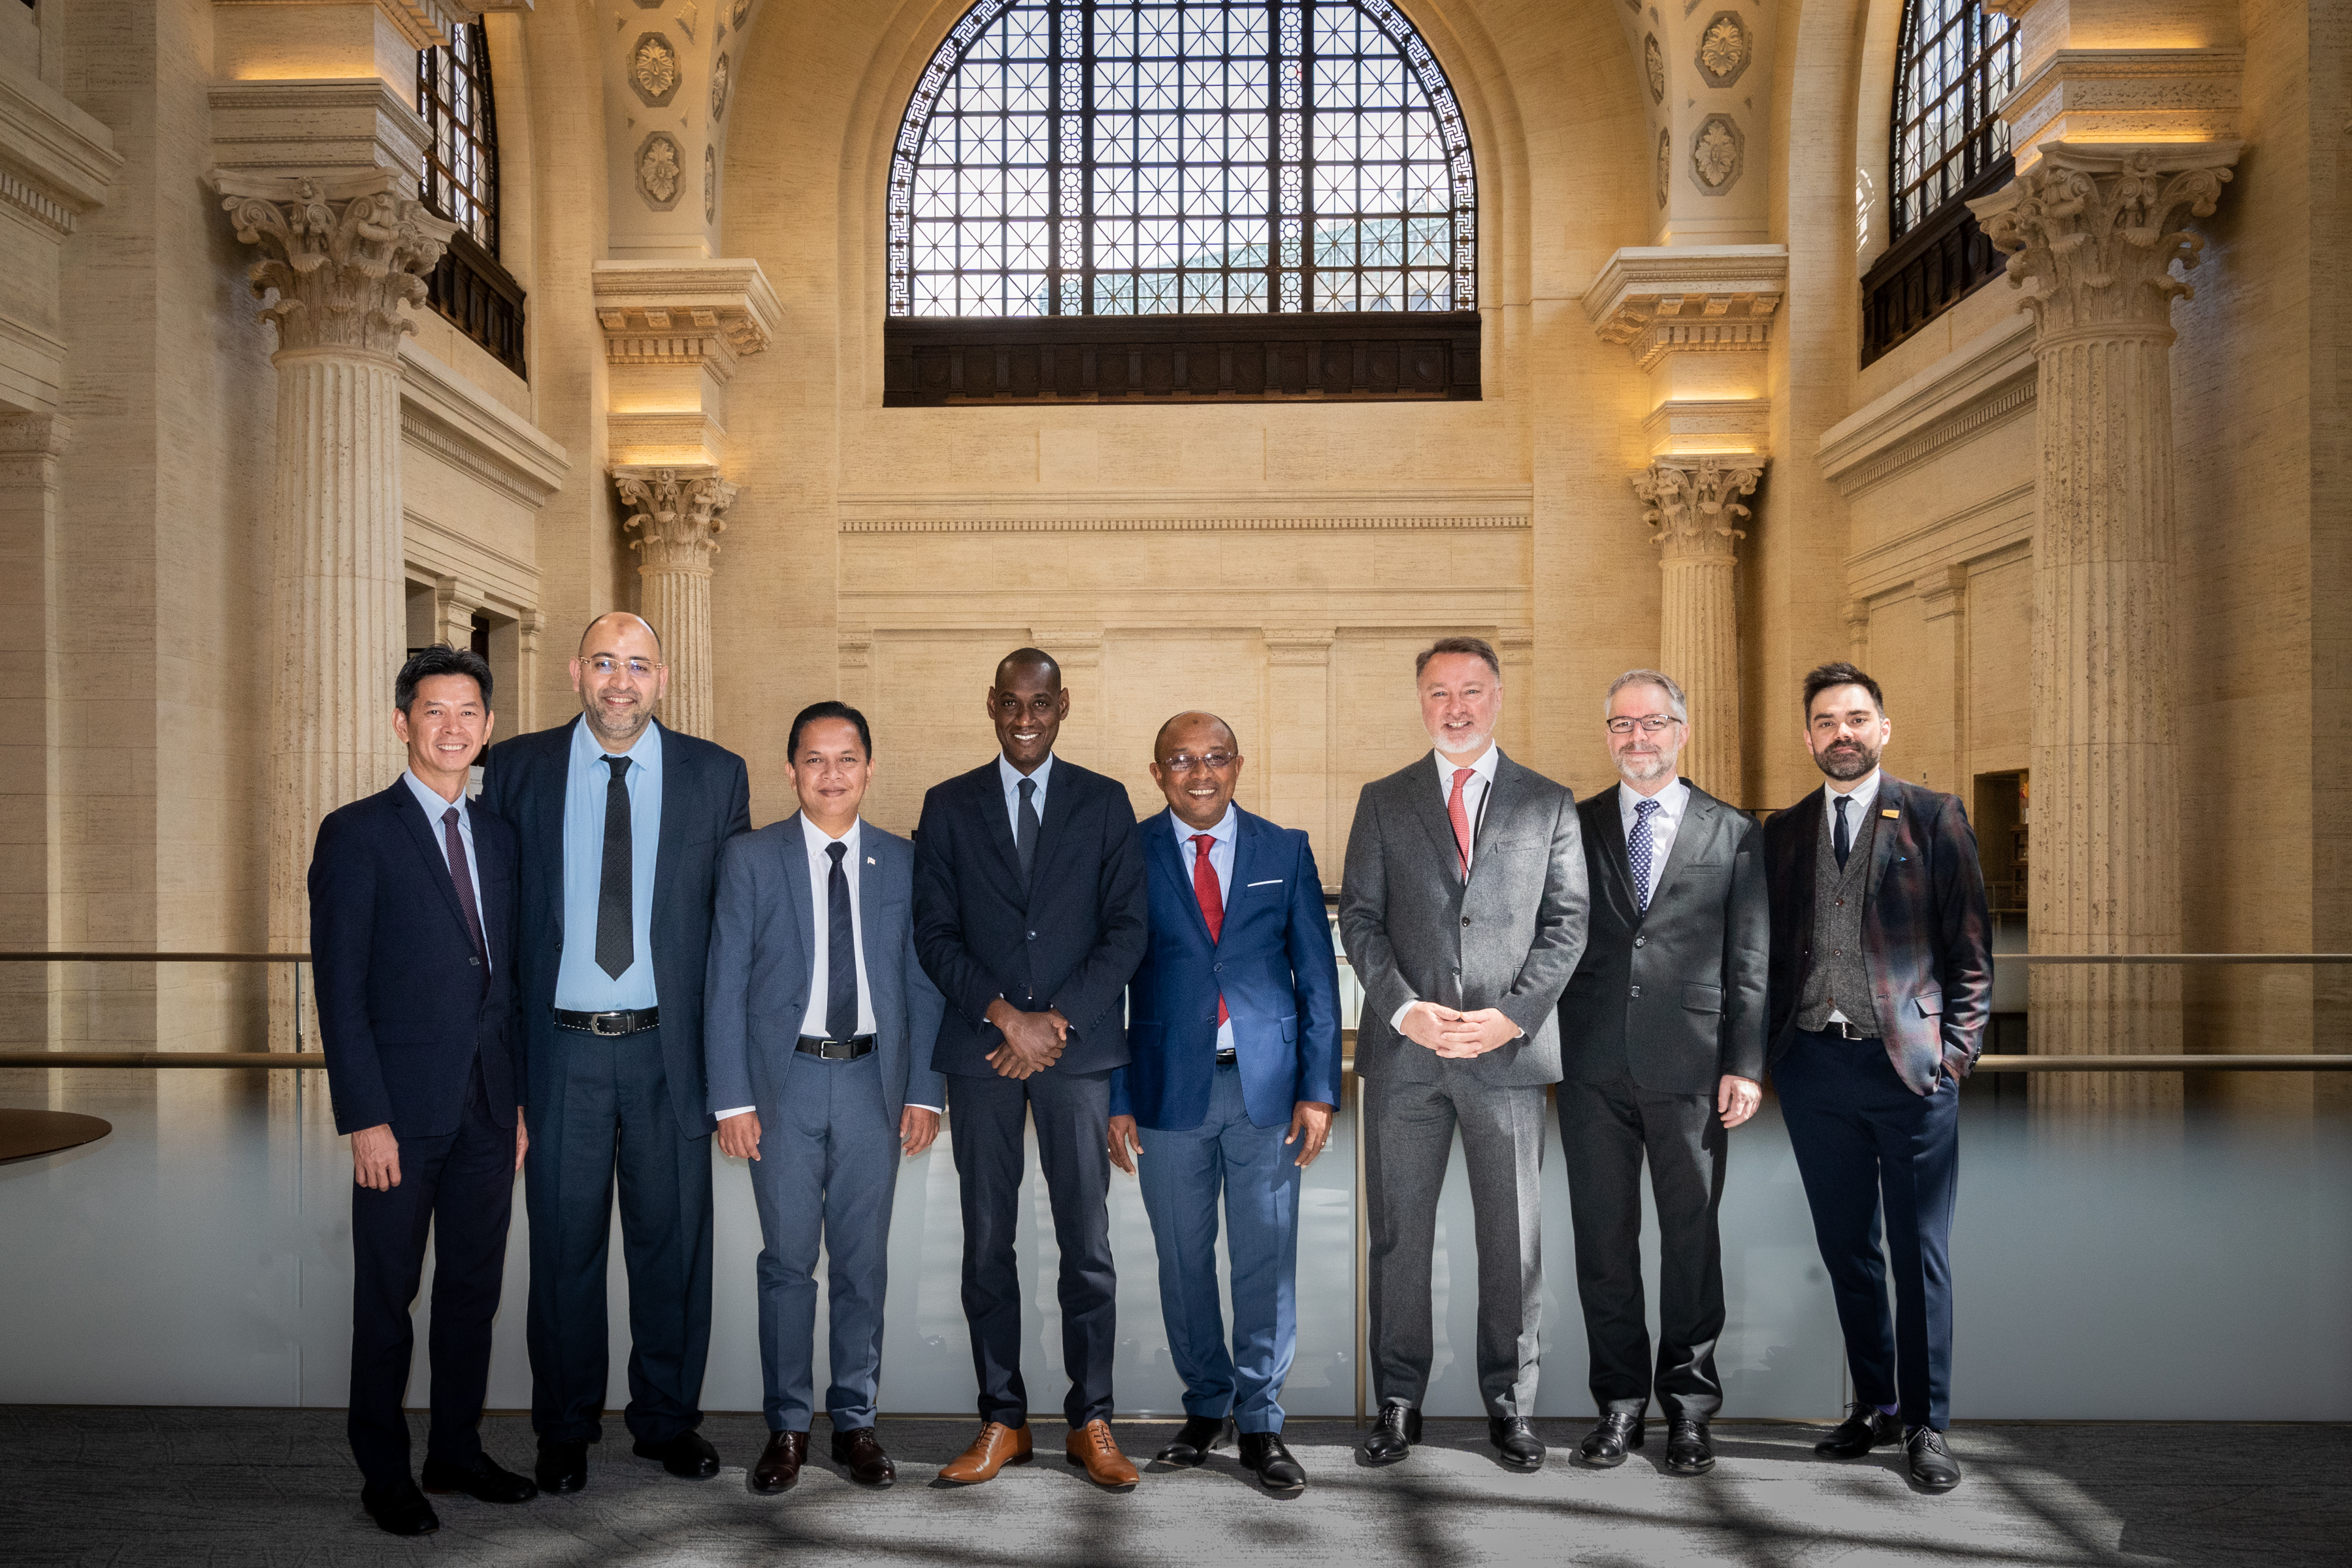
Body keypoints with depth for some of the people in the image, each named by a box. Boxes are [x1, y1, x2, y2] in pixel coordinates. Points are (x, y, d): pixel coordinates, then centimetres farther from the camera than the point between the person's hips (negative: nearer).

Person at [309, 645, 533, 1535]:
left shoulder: (499, 836, 11)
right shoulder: (357, 834, -6)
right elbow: (340, 987, -9)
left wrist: (519, 1097, 10)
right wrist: (364, 1118, -14)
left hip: (487, 1105, 5)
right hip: (402, 1109, -5)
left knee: (474, 1288, 13)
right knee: (387, 1298, 7)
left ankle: (457, 1451, 28)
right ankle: (383, 1474, 22)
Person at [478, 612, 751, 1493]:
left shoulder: (716, 777, 2)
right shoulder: (517, 770, 2)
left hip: (669, 1047, 0)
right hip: (561, 1048, 0)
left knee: (673, 1239, 10)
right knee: (564, 1245, 10)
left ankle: (668, 1419, 28)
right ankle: (565, 1429, 27)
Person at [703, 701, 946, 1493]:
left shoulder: (902, 862, 5)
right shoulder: (750, 858, 1)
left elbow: (921, 982, 6)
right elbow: (725, 984, -1)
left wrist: (924, 1091, -1)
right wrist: (732, 1099, -6)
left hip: (873, 1080, 2)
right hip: (784, 1080, -1)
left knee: (864, 1262, 9)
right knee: (788, 1263, 6)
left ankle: (856, 1421, 23)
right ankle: (787, 1428, 20)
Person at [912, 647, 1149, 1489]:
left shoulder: (1105, 803, 6)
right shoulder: (948, 806, 8)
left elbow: (1126, 929, 1)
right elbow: (934, 934, 2)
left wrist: (1056, 1019, -10)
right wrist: (1004, 1014, -11)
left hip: (1078, 1046, -1)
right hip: (980, 1047, 1)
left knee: (1087, 1243, 2)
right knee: (987, 1242, 6)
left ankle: (1091, 1422, 13)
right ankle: (1002, 1420, 18)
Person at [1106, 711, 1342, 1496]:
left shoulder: (1285, 851, 4)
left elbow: (1317, 974, 4)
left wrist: (1319, 1089, -2)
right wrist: (1115, 1098, -3)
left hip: (1266, 1084, 0)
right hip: (1170, 1086, 0)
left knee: (1267, 1260, 5)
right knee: (1184, 1260, 11)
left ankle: (1260, 1424, 19)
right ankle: (1206, 1407, 29)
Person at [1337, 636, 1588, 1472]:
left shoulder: (1549, 803, 8)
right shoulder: (1383, 801, 9)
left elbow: (1566, 923, 2)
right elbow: (1359, 917, 4)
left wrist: (1511, 1015, -10)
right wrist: (1404, 1008, -11)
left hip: (1509, 1050, 0)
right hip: (1404, 1050, 1)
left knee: (1513, 1237, 6)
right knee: (1398, 1232, 6)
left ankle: (1510, 1404, 20)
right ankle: (1398, 1402, 18)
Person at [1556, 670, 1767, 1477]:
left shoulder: (1734, 833, 7)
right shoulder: (1575, 827, 9)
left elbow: (1750, 962, 4)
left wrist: (1746, 1065, -3)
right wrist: (1541, 1051, 0)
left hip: (1690, 1063, -1)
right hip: (1593, 1065, 1)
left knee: (1692, 1235, 6)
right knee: (1603, 1236, 7)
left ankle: (1689, 1407, 20)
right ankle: (1619, 1402, 20)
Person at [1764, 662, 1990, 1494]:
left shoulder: (1934, 818, 2)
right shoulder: (1783, 830, 11)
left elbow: (1970, 945, 1)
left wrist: (1955, 1049, -6)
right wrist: (1774, 1050, 4)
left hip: (1909, 1064, -3)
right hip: (1813, 1068, 3)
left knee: (1920, 1254, 3)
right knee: (1846, 1251, 11)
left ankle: (1926, 1424, 15)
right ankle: (1874, 1403, 25)